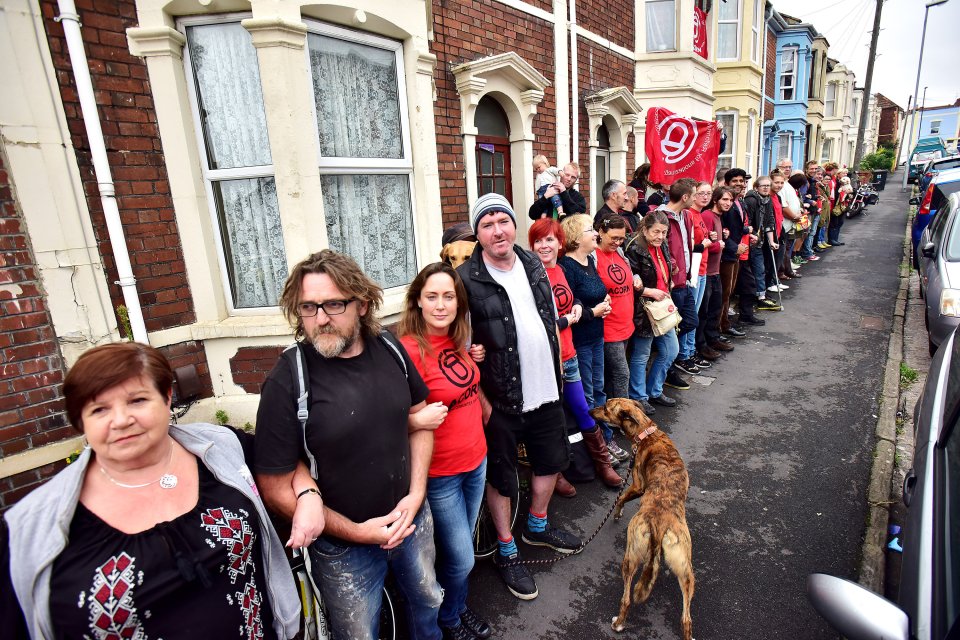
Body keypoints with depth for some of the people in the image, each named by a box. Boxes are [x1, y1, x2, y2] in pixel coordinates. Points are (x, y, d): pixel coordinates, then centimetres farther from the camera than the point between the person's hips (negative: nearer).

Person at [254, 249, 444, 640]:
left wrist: (416, 494, -9)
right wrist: (356, 532, -16)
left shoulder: (389, 349, -10)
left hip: (410, 518, 5)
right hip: (344, 546, -4)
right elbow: (276, 489, -17)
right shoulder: (288, 381, -22)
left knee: (428, 601, 28)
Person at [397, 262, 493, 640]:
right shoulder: (409, 348, -23)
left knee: (460, 548, 24)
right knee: (461, 559, 10)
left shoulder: (458, 340, -1)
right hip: (439, 473, -6)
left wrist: (473, 359, -1)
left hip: (475, 460, 7)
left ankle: (459, 608, 51)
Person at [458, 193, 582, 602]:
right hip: (500, 398, -6)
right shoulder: (466, 280, -16)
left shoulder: (533, 265, 4)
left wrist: (556, 372, 14)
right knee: (501, 477, 11)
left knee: (552, 460, 22)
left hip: (545, 391, 7)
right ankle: (507, 552, 35)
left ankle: (537, 527, 48)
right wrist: (480, 397, -14)